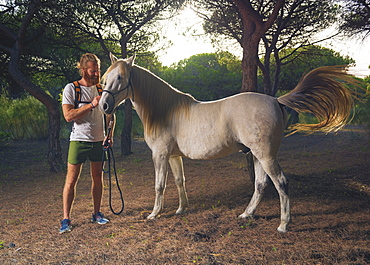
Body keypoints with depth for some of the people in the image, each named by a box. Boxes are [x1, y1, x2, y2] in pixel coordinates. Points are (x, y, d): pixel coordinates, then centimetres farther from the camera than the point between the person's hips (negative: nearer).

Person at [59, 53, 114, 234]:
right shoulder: (71, 89, -5)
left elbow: (109, 114, 14)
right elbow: (68, 116, -15)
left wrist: (109, 134, -2)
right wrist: (91, 105, -21)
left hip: (99, 141, 4)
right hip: (79, 140, -4)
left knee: (97, 177, 11)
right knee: (71, 180, -3)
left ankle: (97, 213, 24)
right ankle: (66, 219, 5)